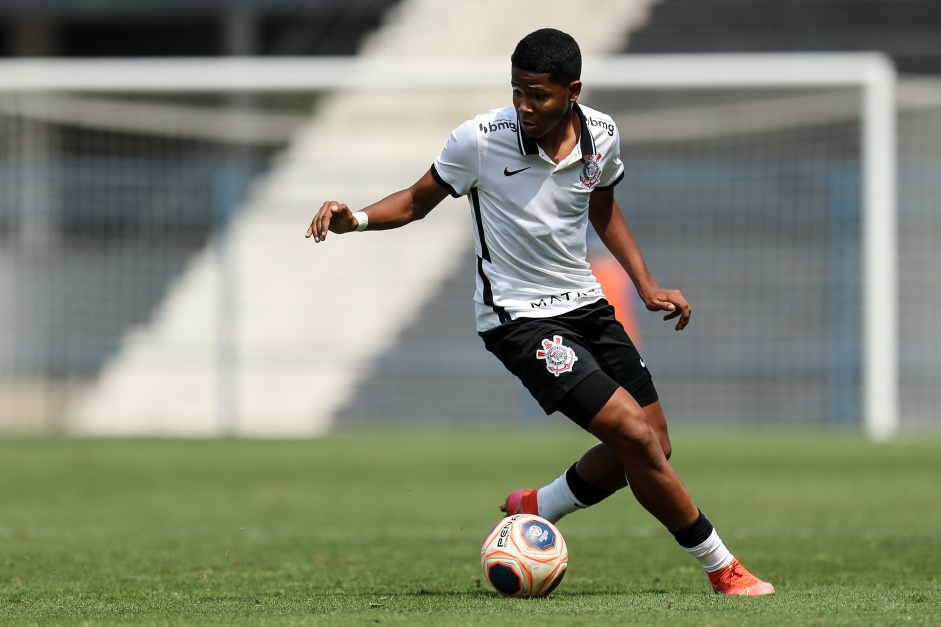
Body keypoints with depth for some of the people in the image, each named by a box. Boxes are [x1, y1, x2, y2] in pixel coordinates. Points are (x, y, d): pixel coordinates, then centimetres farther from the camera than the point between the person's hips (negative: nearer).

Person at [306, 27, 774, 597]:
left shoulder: (601, 135, -4)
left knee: (655, 448, 8)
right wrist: (355, 219, -19)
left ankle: (532, 510, 28)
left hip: (585, 304, 6)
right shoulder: (480, 139, -17)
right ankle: (723, 570, -3)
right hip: (518, 318, -6)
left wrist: (647, 287, 11)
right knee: (637, 437, -17)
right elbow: (419, 201, -2)